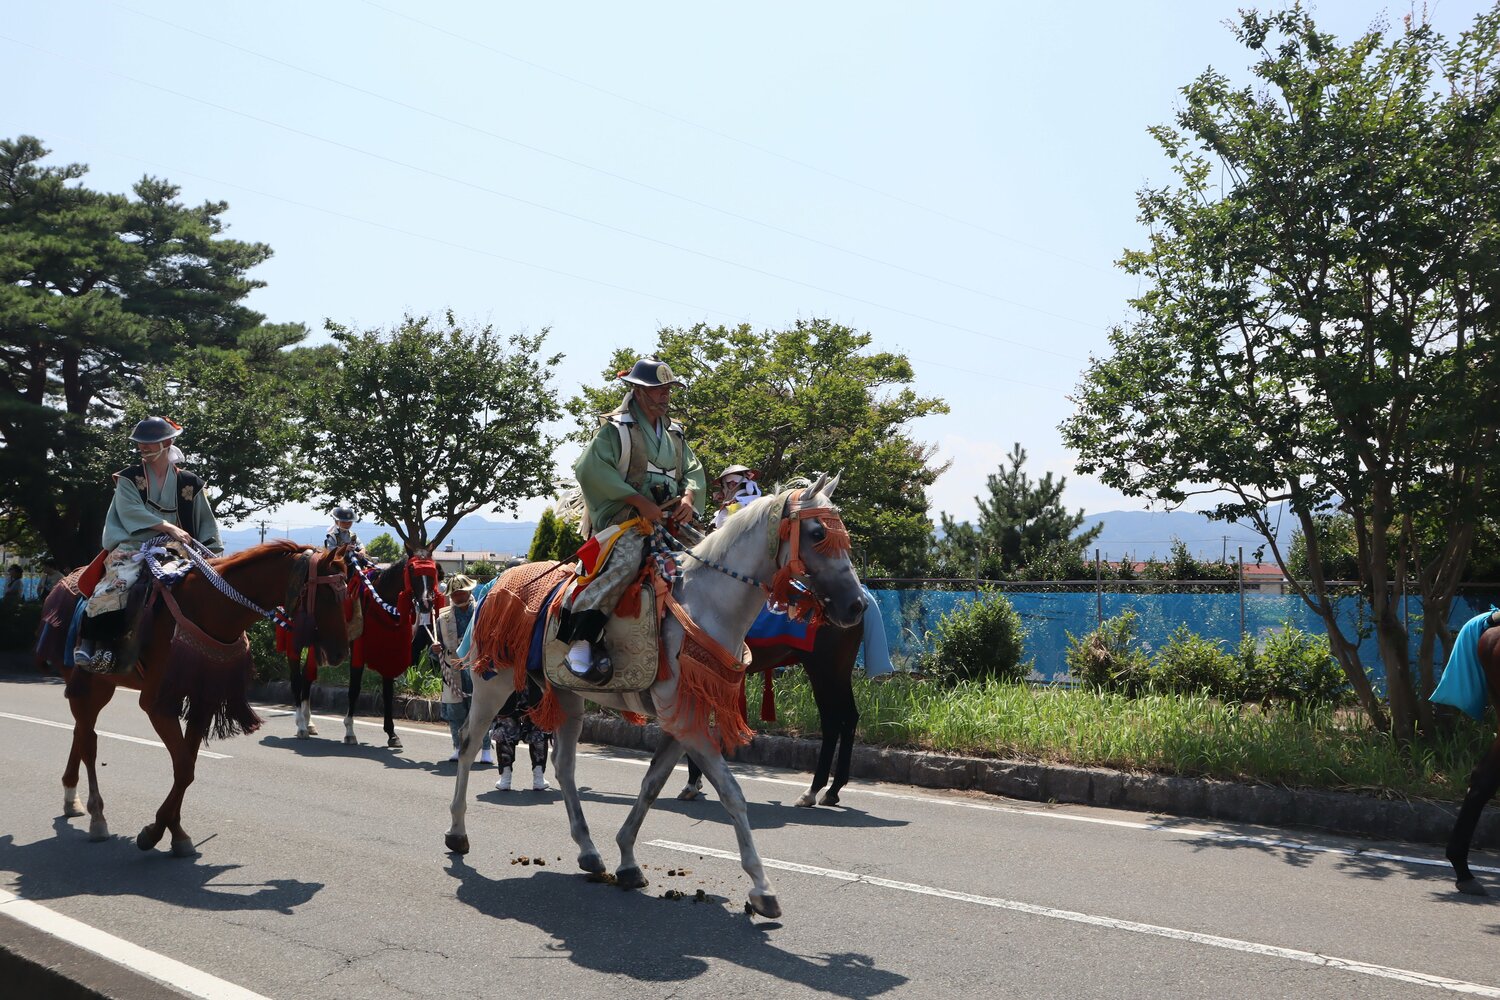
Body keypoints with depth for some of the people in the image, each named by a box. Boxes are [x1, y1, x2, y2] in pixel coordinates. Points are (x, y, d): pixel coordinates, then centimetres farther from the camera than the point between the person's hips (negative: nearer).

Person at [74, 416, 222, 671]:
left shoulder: (189, 483, 14)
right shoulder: (129, 478, 11)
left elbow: (206, 523, 14)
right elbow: (131, 511, -6)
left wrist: (212, 554, -1)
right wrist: (168, 527, -19)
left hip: (174, 548, 2)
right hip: (134, 544, -2)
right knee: (118, 582, -32)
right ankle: (91, 644, -32)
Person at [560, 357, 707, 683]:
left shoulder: (674, 433, 22)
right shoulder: (616, 428, -1)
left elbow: (694, 470, 24)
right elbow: (590, 469, -14)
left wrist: (689, 497, -1)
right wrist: (640, 501, -18)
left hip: (668, 521, 8)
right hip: (624, 520, -7)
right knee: (624, 560, -36)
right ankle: (580, 640, -33)